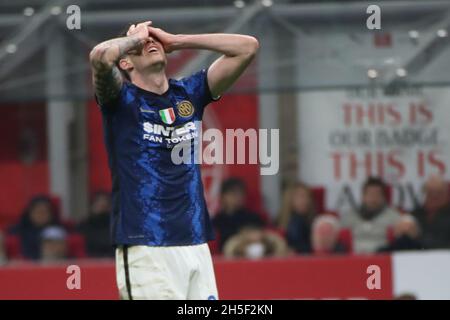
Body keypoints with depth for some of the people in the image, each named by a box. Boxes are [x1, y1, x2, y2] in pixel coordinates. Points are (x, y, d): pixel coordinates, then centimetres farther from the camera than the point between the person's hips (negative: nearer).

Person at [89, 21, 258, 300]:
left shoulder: (189, 94, 16)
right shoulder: (122, 99, 2)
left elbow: (247, 47, 13)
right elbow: (100, 56, -20)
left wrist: (175, 41, 13)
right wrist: (135, 37, 2)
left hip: (197, 244, 5)